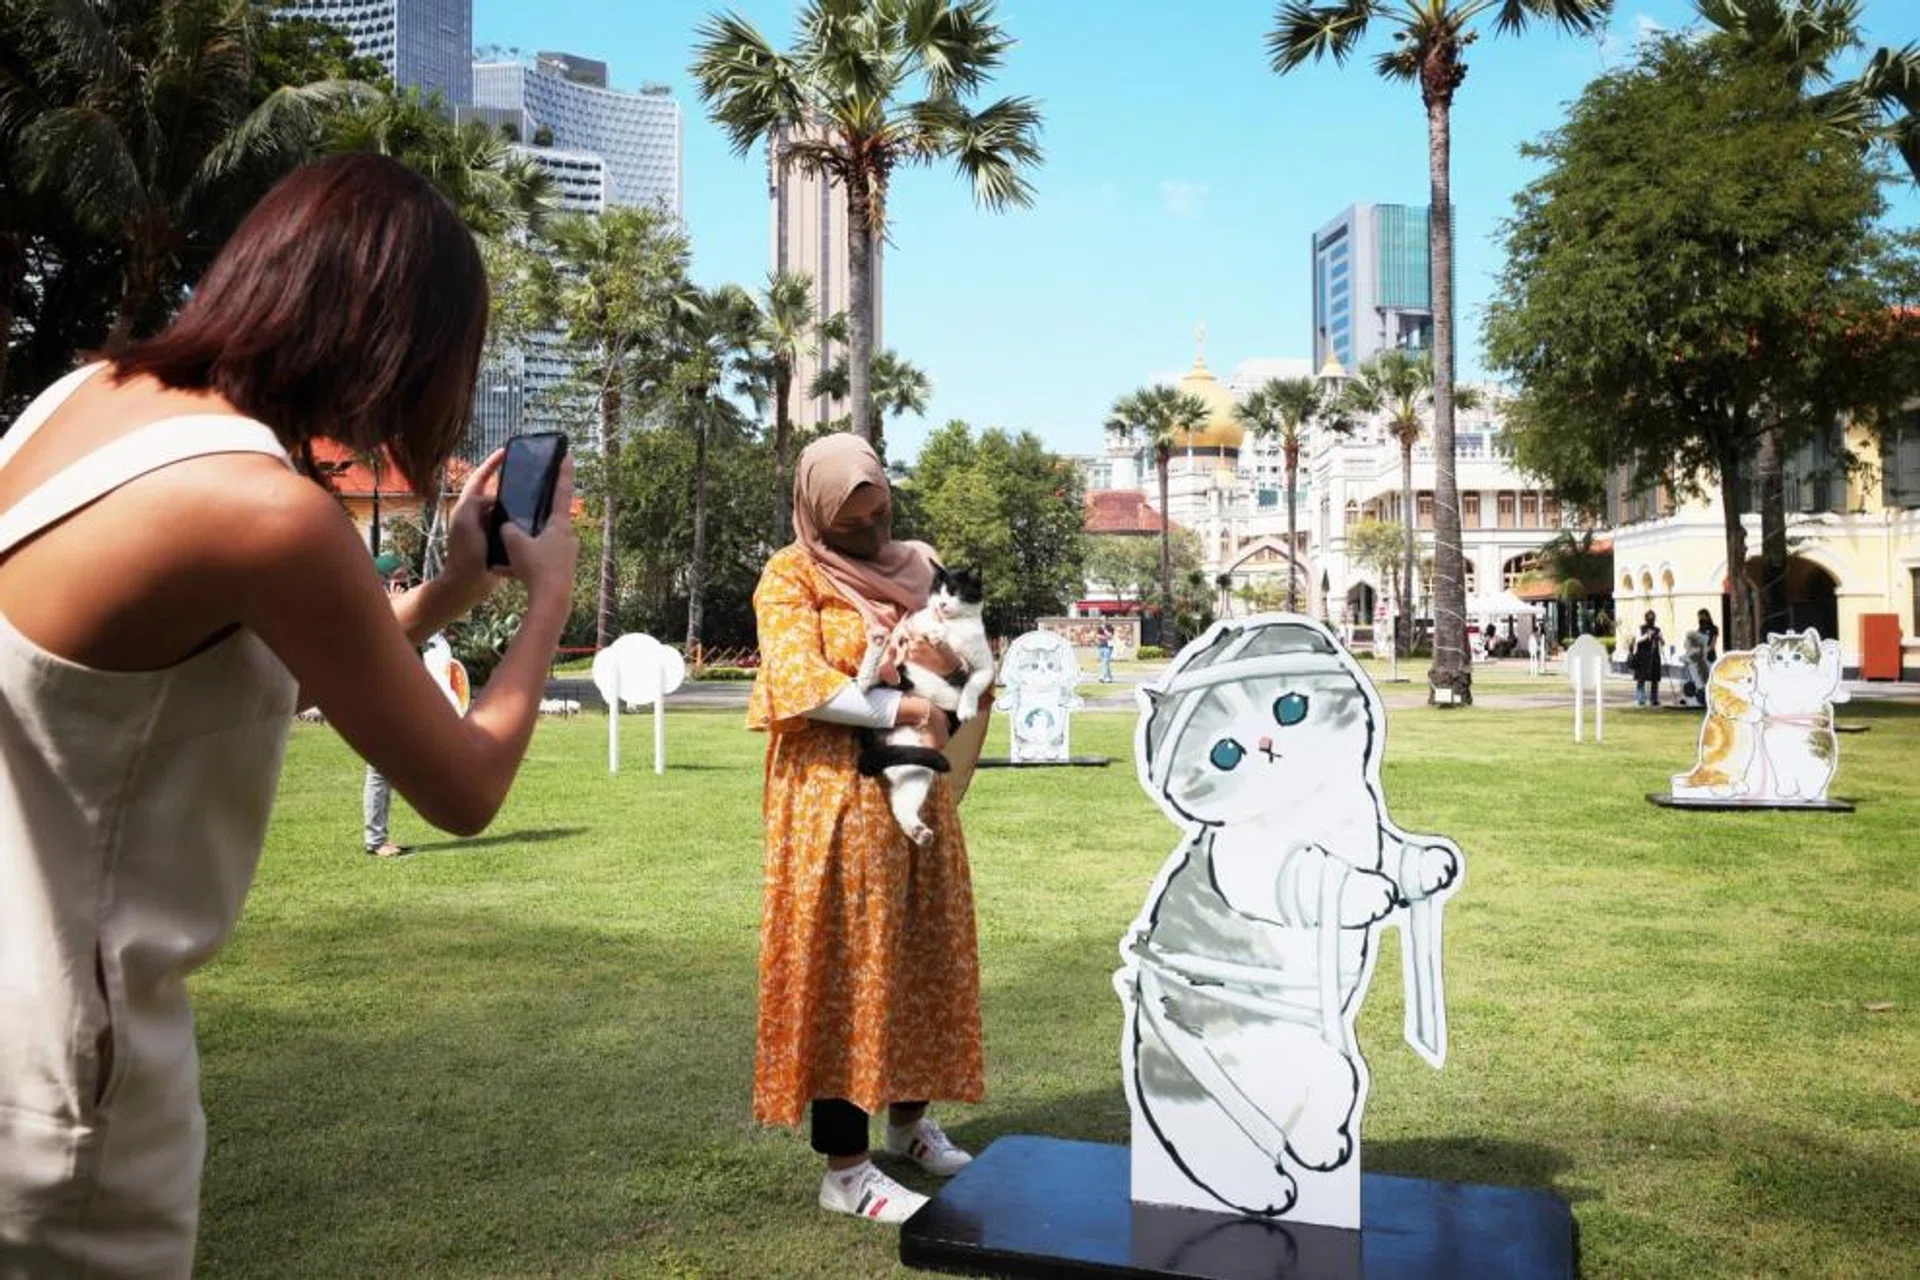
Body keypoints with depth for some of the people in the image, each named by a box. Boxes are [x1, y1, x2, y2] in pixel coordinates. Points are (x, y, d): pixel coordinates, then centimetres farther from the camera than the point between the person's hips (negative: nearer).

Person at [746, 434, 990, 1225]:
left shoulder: (913, 565, 13)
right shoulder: (790, 579, -6)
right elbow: (802, 689, -18)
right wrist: (902, 709, -19)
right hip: (835, 800, -6)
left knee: (920, 958, 13)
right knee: (845, 968, -3)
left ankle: (910, 1120, 30)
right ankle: (844, 1168, 5)